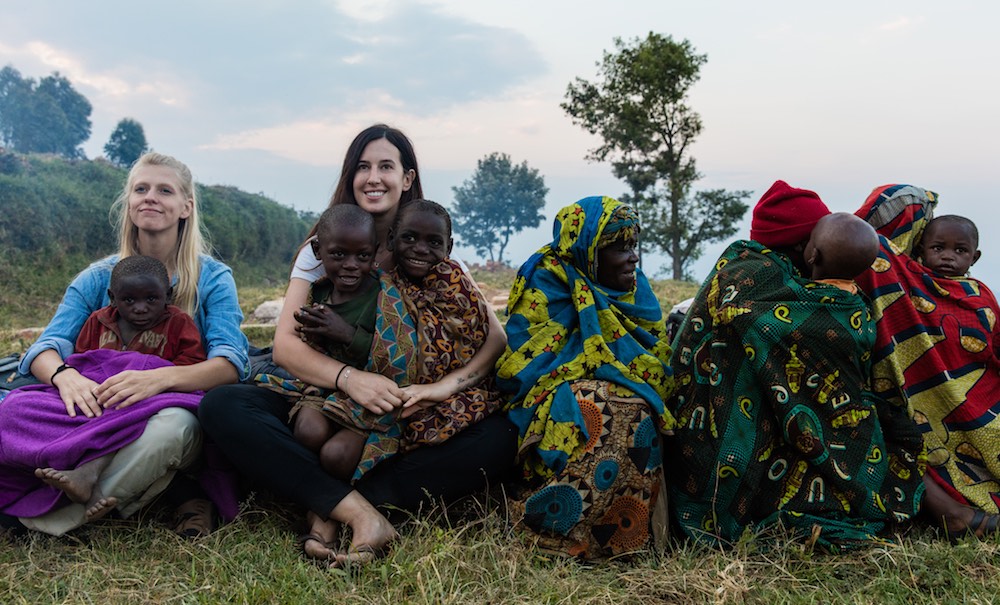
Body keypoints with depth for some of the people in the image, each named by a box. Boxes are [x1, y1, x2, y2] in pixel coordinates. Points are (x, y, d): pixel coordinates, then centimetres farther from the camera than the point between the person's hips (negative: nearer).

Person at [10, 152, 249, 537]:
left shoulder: (212, 277, 2)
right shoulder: (99, 278, 11)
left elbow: (229, 363, -14)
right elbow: (47, 347, -2)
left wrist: (162, 377, -34)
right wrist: (63, 374, -28)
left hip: (180, 408, -3)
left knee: (170, 426, -40)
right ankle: (168, 488, -16)